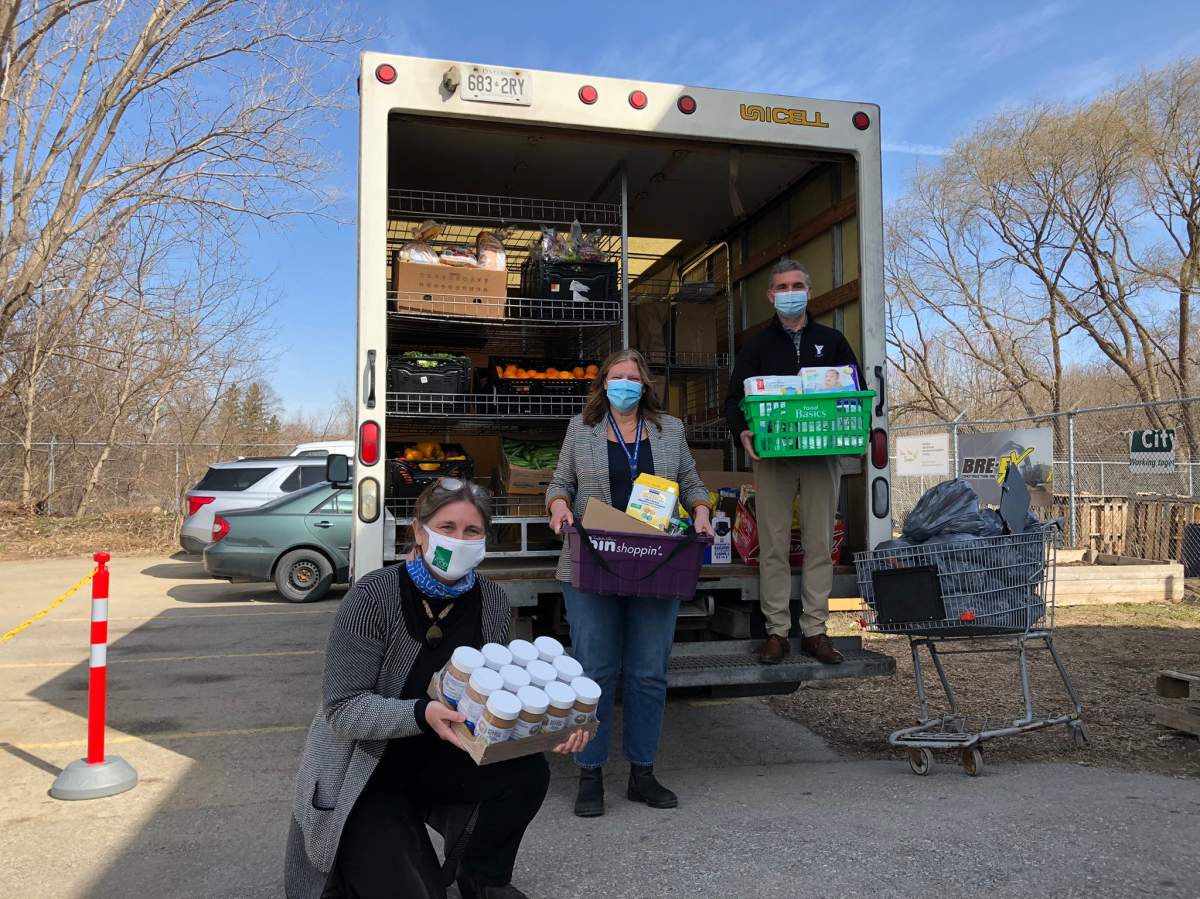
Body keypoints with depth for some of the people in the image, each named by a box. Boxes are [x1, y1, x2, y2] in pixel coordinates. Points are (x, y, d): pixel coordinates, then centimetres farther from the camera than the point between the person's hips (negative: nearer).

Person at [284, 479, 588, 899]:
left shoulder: (492, 601, -8)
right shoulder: (373, 596, -22)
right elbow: (343, 709, -23)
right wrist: (420, 714, -40)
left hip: (443, 761, 4)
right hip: (367, 774, -4)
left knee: (528, 769, -21)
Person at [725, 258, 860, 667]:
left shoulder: (831, 341, 13)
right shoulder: (757, 345, 10)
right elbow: (734, 398, 5)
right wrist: (742, 431, -15)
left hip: (823, 455, 1)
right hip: (772, 455, -1)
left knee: (820, 545, 3)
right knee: (774, 546, 0)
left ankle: (814, 630, 12)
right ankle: (777, 632, 7)